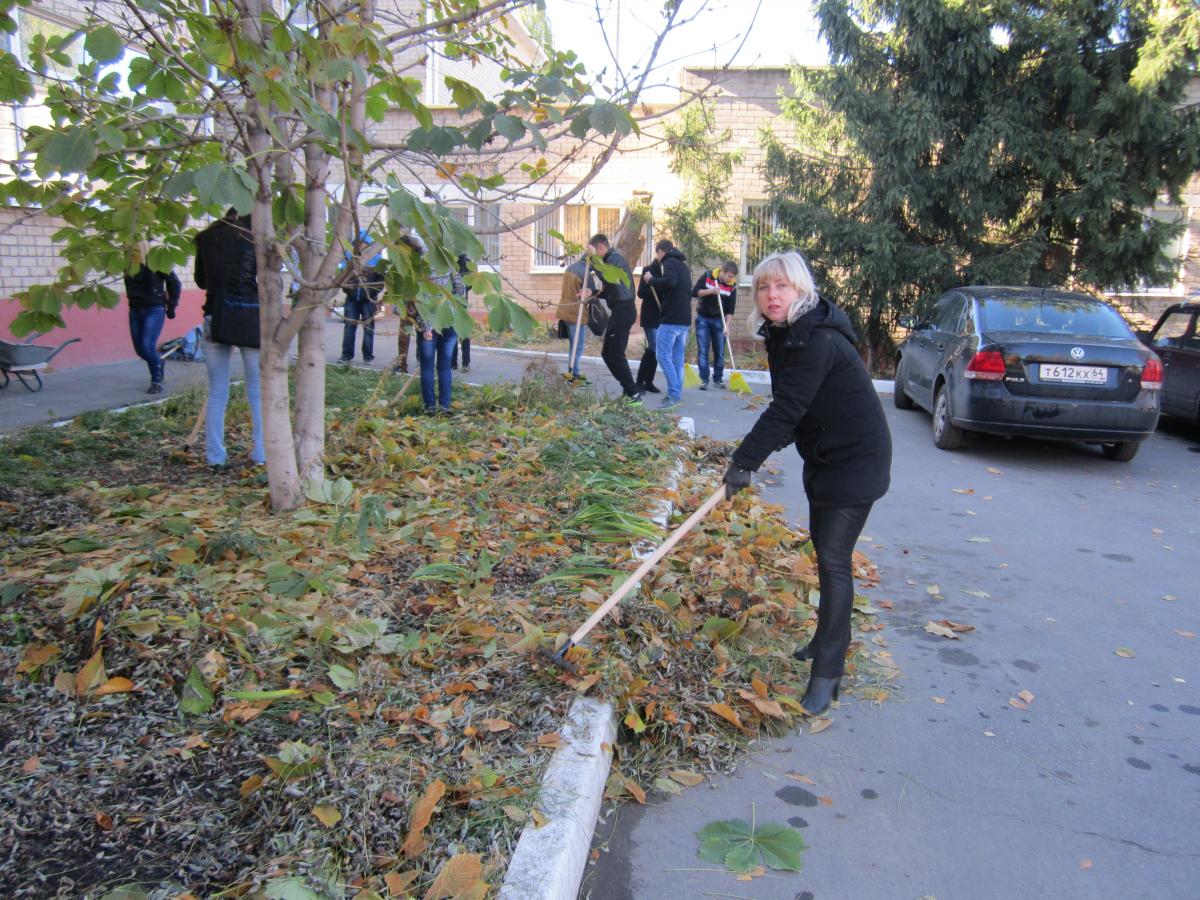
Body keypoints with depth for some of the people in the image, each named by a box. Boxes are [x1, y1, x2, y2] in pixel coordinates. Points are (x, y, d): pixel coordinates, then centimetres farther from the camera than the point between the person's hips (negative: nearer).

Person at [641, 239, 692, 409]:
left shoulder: (670, 262, -7)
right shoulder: (682, 265, 22)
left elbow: (669, 281, -27)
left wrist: (651, 280, -12)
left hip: (672, 319, -9)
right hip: (685, 320, 9)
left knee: (663, 356, -8)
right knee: (677, 357, 11)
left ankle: (674, 394, -12)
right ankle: (677, 393, 13)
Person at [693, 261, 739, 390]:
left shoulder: (732, 286, -7)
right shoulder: (707, 276, -11)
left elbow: (730, 308, -5)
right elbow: (694, 292, -16)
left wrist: (726, 325, -14)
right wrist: (711, 291, -28)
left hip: (719, 320, 2)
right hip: (703, 318, -2)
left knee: (720, 351, 3)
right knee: (703, 350, -6)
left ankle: (718, 379, 14)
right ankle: (704, 379, -4)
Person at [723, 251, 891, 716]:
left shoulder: (819, 342, -26)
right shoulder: (785, 335, 4)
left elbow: (786, 410, -29)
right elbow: (787, 407, 14)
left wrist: (743, 462, -25)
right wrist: (748, 458, 11)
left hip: (855, 460, -10)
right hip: (823, 456, 10)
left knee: (833, 559, -10)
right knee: (823, 548, 20)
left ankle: (827, 673, -2)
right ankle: (831, 639, 38)